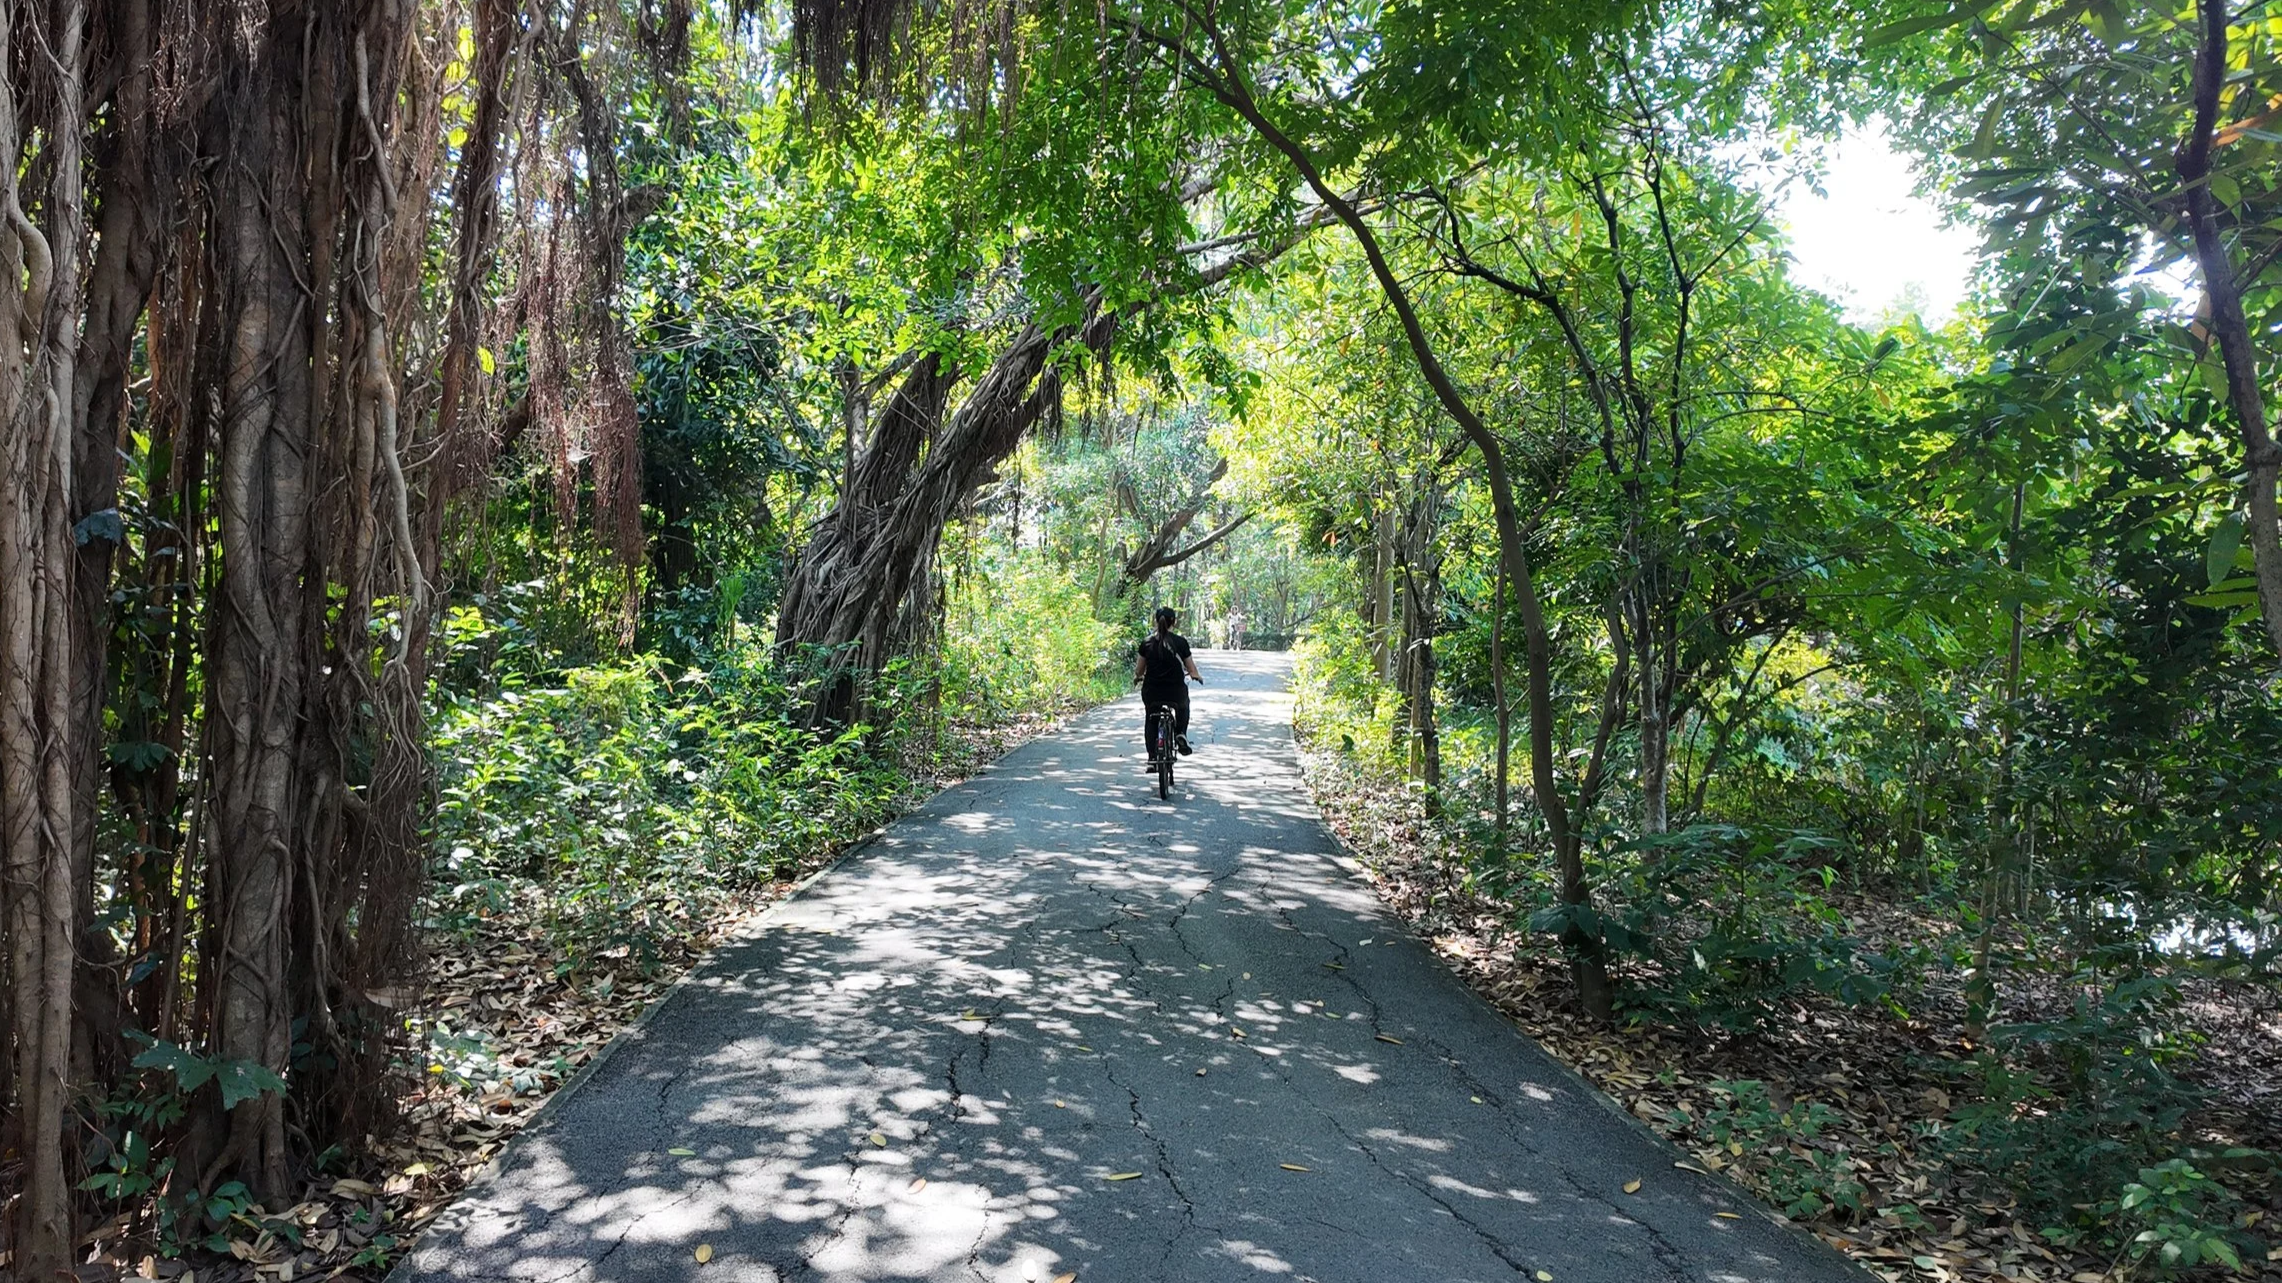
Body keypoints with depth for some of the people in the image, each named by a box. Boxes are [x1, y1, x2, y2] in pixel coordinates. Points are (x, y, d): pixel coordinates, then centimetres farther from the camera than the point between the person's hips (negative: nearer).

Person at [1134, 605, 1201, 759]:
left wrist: (1137, 677, 27)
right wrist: (1196, 676, 26)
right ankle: (1181, 733, 10)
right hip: (1175, 691, 0)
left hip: (1151, 692, 0)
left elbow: (1139, 670, 4)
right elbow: (1190, 667, 4)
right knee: (1182, 707, 32)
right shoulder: (1181, 642, -4)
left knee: (1150, 719, 20)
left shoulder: (1147, 642, -1)